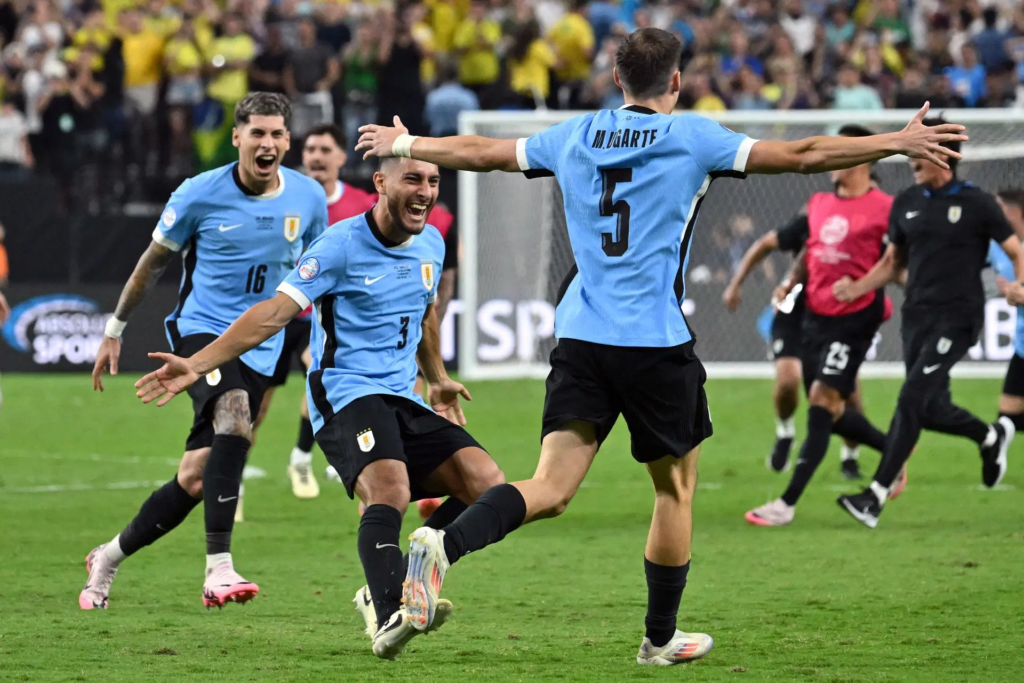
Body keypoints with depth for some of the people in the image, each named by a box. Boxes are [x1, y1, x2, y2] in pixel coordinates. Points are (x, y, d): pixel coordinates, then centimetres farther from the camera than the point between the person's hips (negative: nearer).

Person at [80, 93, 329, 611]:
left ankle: (108, 559, 23)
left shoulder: (309, 198, 0)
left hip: (259, 348, 4)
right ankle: (218, 569, -36)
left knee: (194, 480, 0)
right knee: (233, 418, -34)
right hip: (201, 329, -4)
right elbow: (153, 263, 7)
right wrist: (114, 329, 12)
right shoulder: (200, 195, -7)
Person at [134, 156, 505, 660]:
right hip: (346, 394, -7)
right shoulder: (343, 244, -11)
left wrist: (437, 381, 43)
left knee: (486, 483, -8)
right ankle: (388, 619, -43)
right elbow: (275, 311, -16)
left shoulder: (431, 244, 11)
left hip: (402, 401, 7)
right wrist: (196, 365, -24)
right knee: (390, 489, -32)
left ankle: (386, 594, -7)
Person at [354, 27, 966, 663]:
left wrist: (402, 144, 38)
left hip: (579, 335, 4)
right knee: (677, 487, 15)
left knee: (551, 488, -3)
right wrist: (899, 142, 0)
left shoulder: (575, 136, 10)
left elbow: (479, 151, 21)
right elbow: (801, 155, -5)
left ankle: (444, 544, -30)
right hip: (657, 342, -4)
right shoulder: (691, 137, -2)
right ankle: (661, 638, 23)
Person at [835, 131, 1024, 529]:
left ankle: (876, 496, -18)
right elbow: (892, 263, 18)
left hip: (957, 318, -6)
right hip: (917, 315, 6)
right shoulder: (906, 204, 10)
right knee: (932, 411, 9)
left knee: (912, 399, -17)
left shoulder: (976, 203, -4)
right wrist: (856, 288, 1)